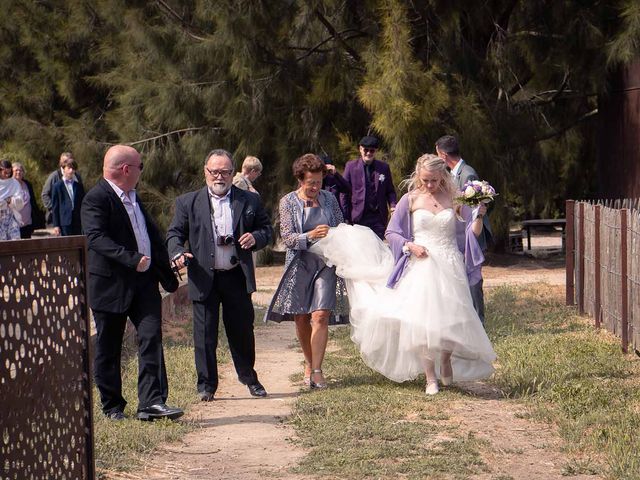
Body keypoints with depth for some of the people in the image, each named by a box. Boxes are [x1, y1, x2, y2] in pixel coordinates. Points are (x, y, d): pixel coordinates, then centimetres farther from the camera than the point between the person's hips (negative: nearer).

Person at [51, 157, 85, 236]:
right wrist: (56, 225, -4)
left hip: (78, 223, 3)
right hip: (65, 223, -3)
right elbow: (54, 207, 1)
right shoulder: (57, 186, 3)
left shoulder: (79, 186, 12)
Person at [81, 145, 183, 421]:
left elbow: (153, 236, 23)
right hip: (110, 284, -6)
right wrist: (132, 259, -34)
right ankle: (112, 407, 16)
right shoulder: (96, 199, -11)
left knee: (151, 337, -8)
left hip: (144, 282, 7)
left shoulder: (134, 198, 17)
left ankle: (151, 403, -11)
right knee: (108, 349, 5)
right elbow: (96, 238, -25)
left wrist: (167, 275, 18)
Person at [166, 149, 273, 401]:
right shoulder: (188, 202, 4)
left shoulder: (250, 200, 7)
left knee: (242, 330, 10)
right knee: (205, 334, 2)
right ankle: (206, 384, 13)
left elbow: (266, 229, 12)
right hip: (204, 278, -1)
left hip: (237, 276, 1)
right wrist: (178, 254, -17)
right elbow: (174, 233, 3)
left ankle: (249, 378, 28)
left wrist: (255, 238, -11)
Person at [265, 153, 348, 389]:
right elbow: (287, 237, -8)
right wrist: (310, 236, -24)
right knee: (301, 318, 8)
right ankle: (309, 363, 29)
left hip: (326, 264, 0)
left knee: (320, 316, -12)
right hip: (300, 265, 0)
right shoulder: (288, 202, -1)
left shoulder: (329, 198, 6)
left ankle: (316, 370, -13)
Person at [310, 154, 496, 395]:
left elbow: (472, 233, 4)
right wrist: (411, 246, -8)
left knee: (450, 318, -3)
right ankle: (430, 378, 2)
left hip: (449, 266, 1)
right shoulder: (410, 200, 2)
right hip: (421, 265, -1)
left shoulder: (454, 199, 4)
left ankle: (446, 360, 28)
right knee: (422, 320, -8)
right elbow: (392, 233, 8)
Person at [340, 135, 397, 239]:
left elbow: (390, 191, 15)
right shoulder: (351, 166, 4)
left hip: (378, 218, 1)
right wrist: (345, 216, 0)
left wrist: (392, 206, -5)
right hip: (358, 218, -1)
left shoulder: (384, 167, 10)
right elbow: (344, 192, 5)